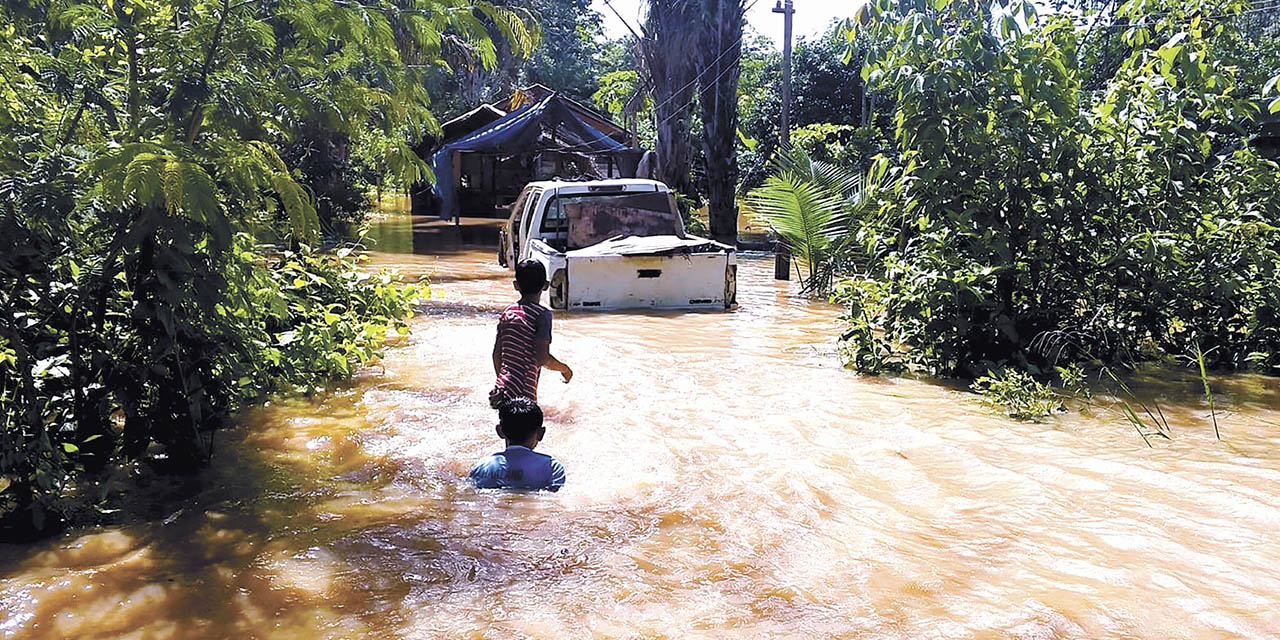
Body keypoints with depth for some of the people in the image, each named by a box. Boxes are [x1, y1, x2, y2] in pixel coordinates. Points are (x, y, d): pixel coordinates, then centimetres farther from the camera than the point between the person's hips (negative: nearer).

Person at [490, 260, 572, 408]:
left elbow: (496, 355, 12)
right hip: (522, 396, -7)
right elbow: (543, 358, -19)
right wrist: (564, 368, -1)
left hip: (502, 389, 7)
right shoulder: (542, 315, -12)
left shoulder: (507, 313, 8)